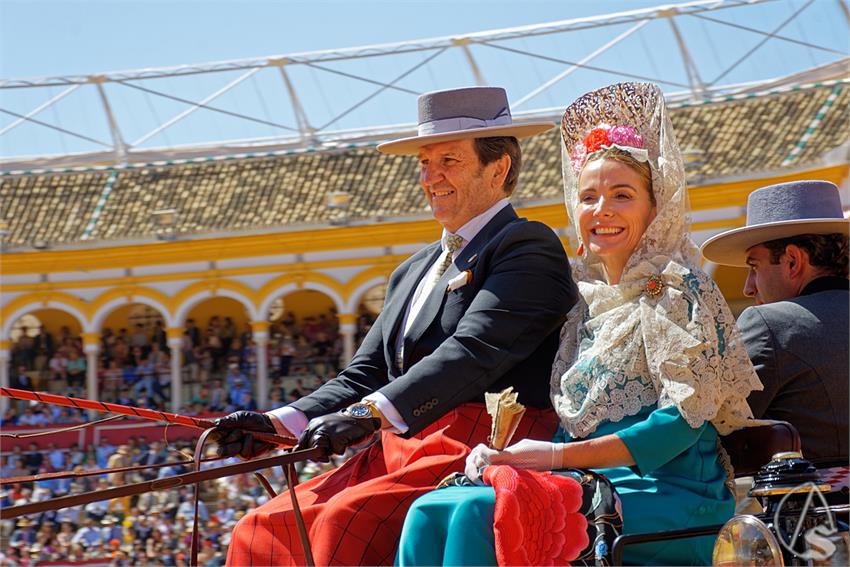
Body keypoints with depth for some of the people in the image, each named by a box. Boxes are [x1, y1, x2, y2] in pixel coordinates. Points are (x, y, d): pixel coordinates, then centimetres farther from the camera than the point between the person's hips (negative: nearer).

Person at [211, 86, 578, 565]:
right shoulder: (413, 272, 28)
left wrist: (371, 414, -28)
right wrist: (279, 424, 2)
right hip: (399, 453, 9)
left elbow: (474, 351, -16)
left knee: (347, 519, -31)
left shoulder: (529, 248, -1)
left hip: (479, 450, -9)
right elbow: (366, 375, 21)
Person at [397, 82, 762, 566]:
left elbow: (685, 418, -13)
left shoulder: (676, 288, -3)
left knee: (479, 511, -28)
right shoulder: (592, 301, 20)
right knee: (430, 512, -16)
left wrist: (557, 456, -16)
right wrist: (502, 451, -3)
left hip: (672, 499, -7)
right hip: (597, 488, 7)